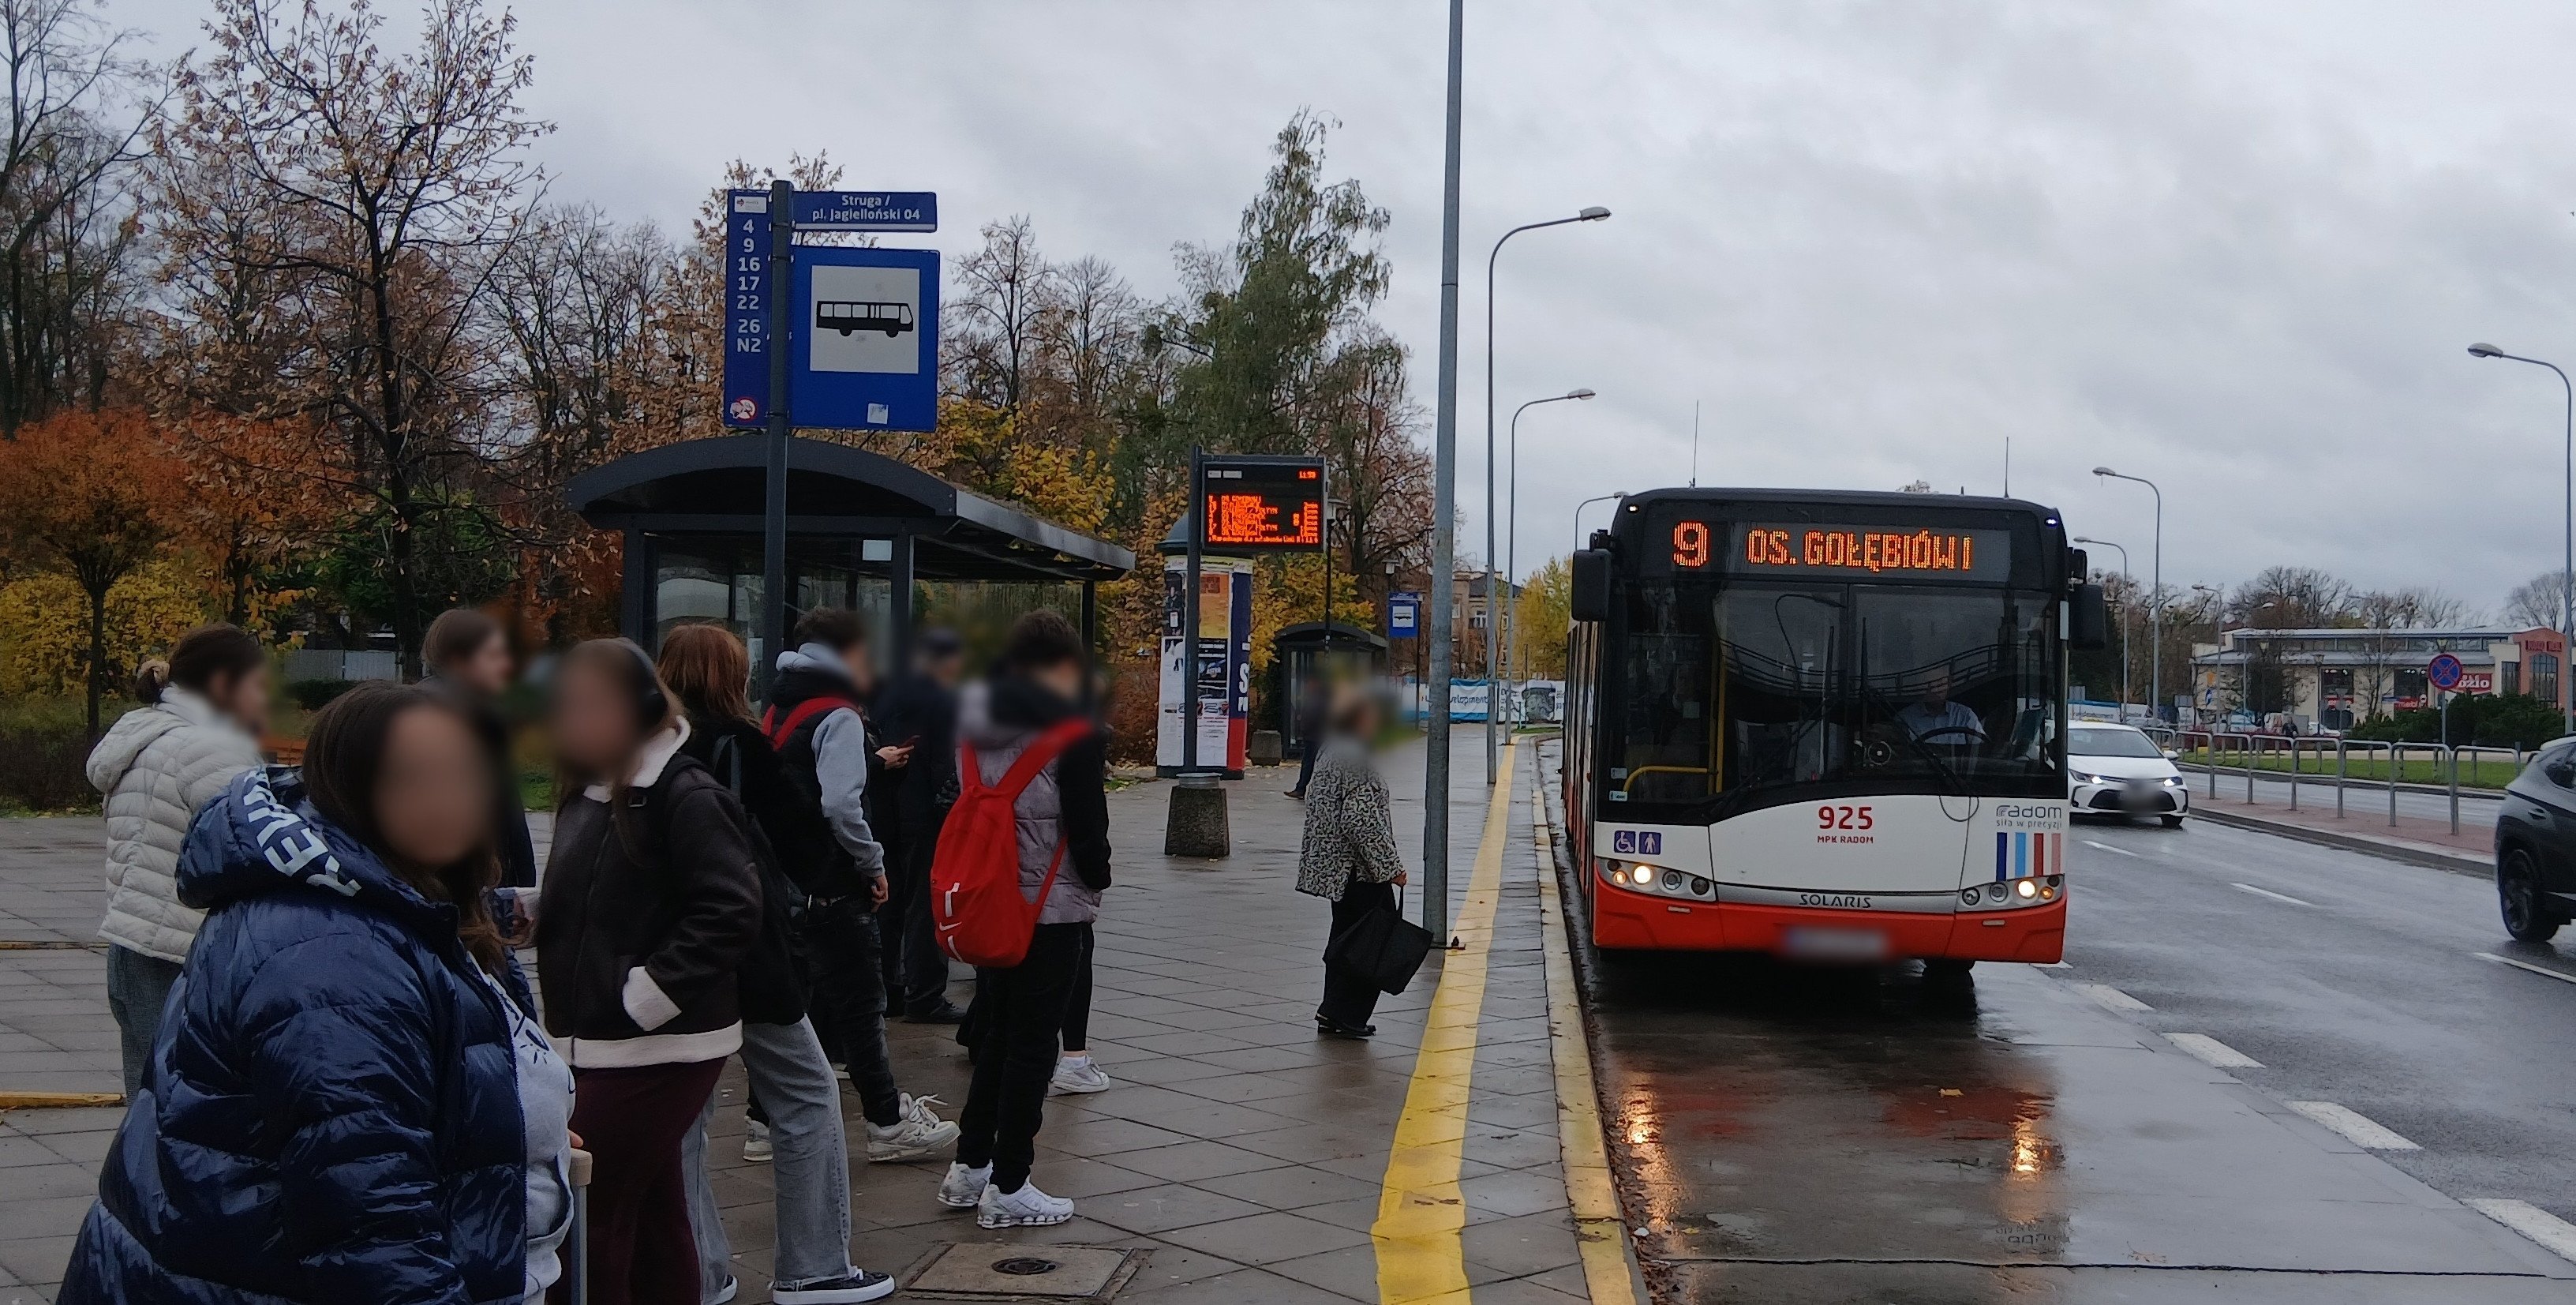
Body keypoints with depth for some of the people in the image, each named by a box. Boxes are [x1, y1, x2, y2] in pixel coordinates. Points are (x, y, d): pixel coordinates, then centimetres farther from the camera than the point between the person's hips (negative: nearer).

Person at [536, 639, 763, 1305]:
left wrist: (640, 998, -21)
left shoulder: (685, 795, -13)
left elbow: (730, 912, -21)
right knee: (652, 1217, 14)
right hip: (604, 1045, 8)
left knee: (588, 1217, -7)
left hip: (654, 1047, -8)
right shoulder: (586, 794, 13)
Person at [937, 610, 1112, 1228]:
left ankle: (970, 1165, 25)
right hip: (1051, 909, -7)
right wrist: (1097, 879, 3)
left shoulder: (976, 724, 7)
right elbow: (1087, 827, -14)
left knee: (994, 1034, 19)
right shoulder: (1073, 733, -15)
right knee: (1032, 1044, 1)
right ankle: (1008, 1188, 6)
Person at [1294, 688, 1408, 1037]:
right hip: (1360, 868, -10)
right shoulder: (1357, 760, -19)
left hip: (1333, 866, 10)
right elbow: (1363, 821, -24)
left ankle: (1334, 1014, 20)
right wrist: (1392, 865, -17)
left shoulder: (1330, 754, 13)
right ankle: (1345, 1015, 0)